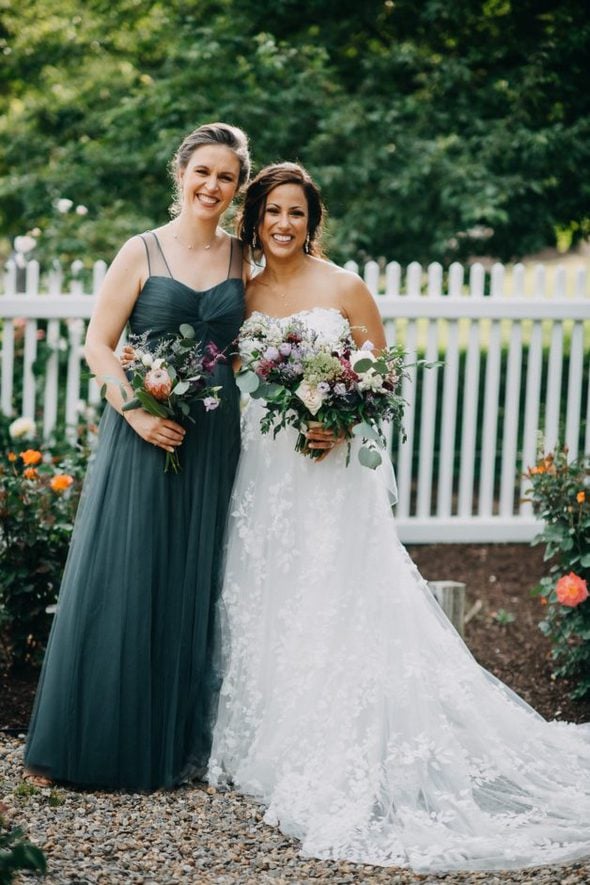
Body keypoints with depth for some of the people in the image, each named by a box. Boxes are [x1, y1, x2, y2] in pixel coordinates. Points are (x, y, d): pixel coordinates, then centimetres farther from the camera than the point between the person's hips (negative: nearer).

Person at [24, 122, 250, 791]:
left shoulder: (243, 257, 8)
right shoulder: (143, 252, -1)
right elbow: (98, 343, -4)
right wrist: (136, 411, -15)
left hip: (214, 443, 3)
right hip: (144, 434, -3)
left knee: (191, 587, 8)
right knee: (120, 580, -1)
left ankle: (175, 743, 19)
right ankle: (100, 739, 11)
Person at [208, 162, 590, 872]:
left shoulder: (343, 289, -2)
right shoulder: (243, 296, 9)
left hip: (330, 475, -4)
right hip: (260, 474, 4)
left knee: (333, 614, -5)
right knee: (261, 610, 6)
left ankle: (342, 774, 1)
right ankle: (266, 752, 17)